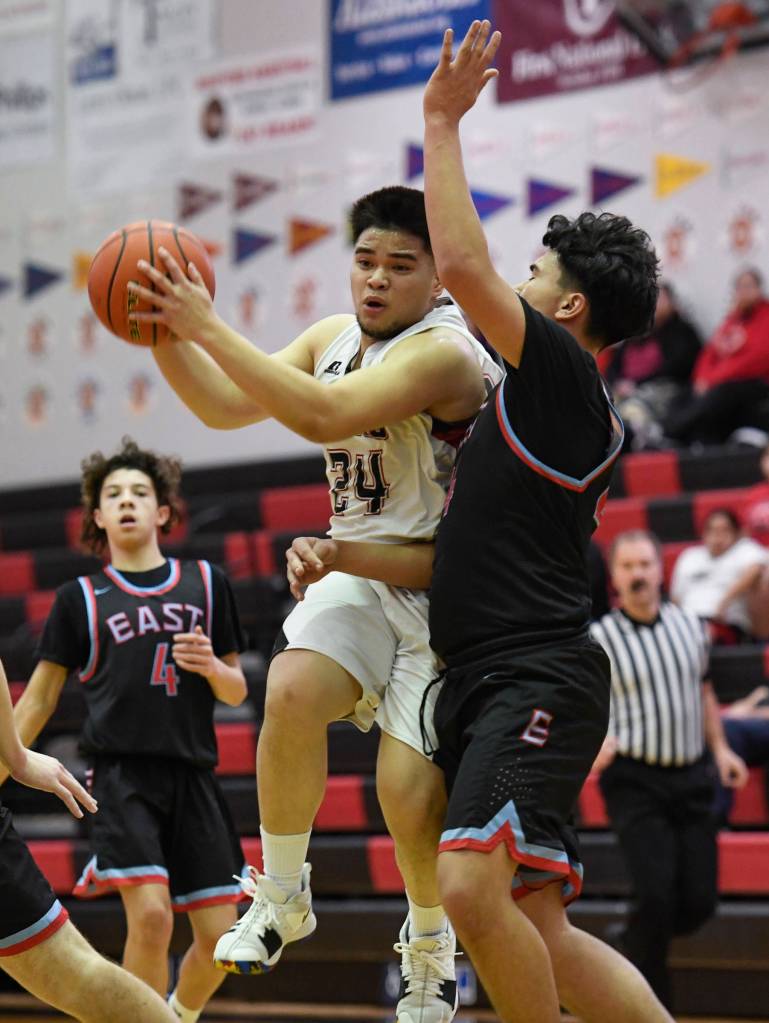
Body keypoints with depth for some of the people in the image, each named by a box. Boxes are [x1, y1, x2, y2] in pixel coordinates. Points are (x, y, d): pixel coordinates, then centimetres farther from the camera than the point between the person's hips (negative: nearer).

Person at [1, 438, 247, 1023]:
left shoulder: (207, 583, 12)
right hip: (121, 776, -2)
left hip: (193, 775, 2)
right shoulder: (80, 598, 8)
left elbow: (236, 693, 16)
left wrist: (211, 666, -6)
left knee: (219, 936, -2)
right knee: (151, 915, -22)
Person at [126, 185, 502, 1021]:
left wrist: (208, 327, -33)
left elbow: (327, 416, -34)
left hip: (439, 592, -6)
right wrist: (164, 333, -9)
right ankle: (281, 897, -7)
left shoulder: (444, 351, -21)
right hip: (355, 575, 6)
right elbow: (225, 405, 9)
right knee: (292, 690, -26)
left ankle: (429, 953, 16)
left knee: (411, 792, -14)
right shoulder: (336, 336, 6)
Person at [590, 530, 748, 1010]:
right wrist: (595, 744, -25)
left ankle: (631, 947, 29)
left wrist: (720, 748, 12)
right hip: (634, 781, -4)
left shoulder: (691, 626, 8)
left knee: (699, 901, -1)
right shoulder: (599, 640, -6)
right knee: (656, 895, -15)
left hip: (693, 777, 4)